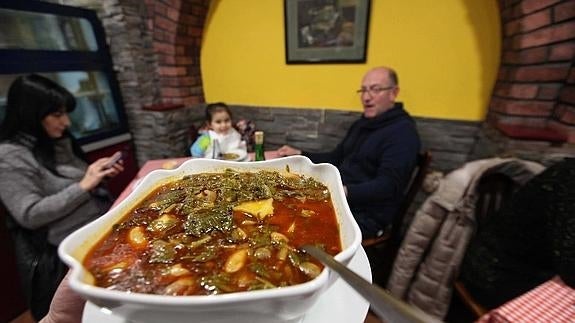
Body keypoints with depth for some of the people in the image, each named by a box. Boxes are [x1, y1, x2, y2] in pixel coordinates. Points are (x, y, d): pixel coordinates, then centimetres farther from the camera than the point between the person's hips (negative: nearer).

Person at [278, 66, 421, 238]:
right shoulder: (362, 123, 15)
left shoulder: (403, 132, -11)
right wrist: (299, 154, 7)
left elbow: (388, 185, -22)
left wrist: (346, 191, -37)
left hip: (366, 215, -8)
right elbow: (335, 159, 18)